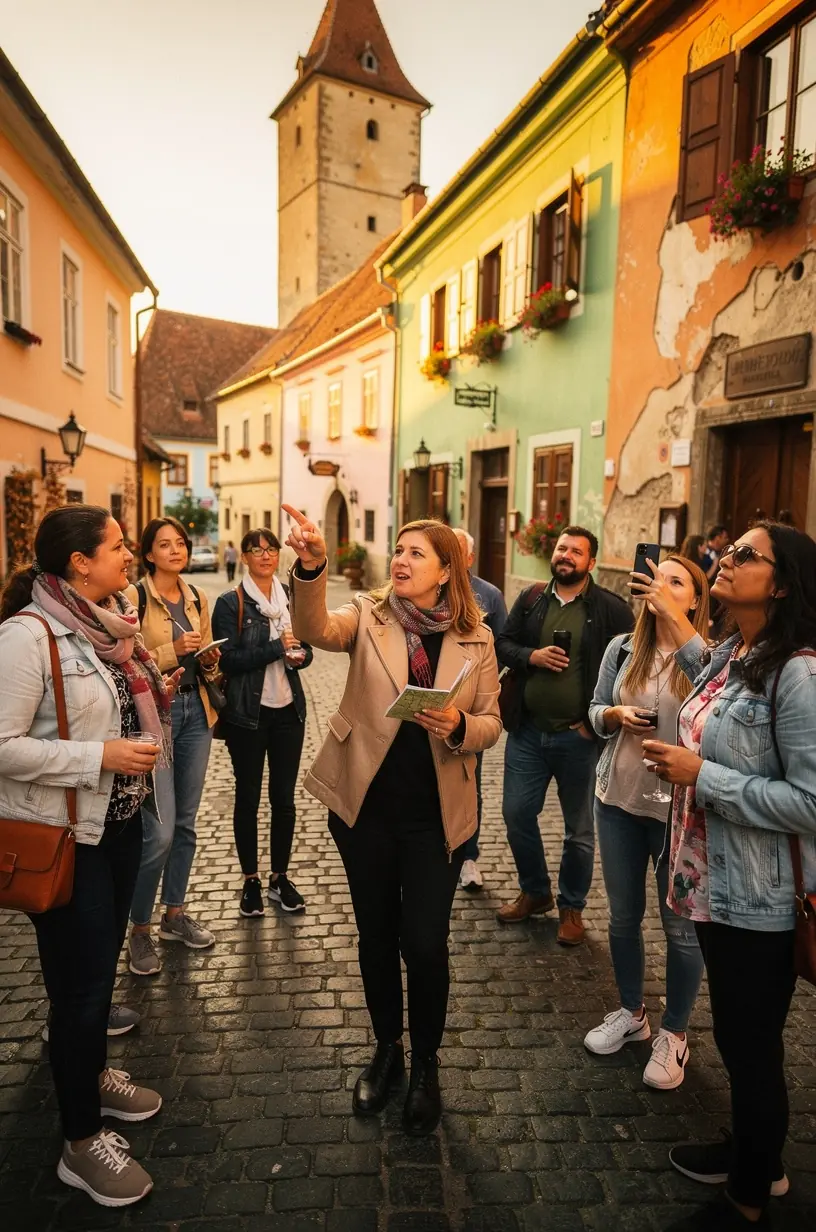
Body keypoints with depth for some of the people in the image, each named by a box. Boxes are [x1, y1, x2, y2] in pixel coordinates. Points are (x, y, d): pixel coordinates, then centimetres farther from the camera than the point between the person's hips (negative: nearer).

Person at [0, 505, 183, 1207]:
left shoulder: (106, 621, 4)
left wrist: (156, 694, 2)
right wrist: (99, 755, -24)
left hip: (121, 819, 8)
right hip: (64, 833, -8)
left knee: (104, 962, 22)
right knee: (80, 979, 4)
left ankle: (92, 1073, 46)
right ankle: (82, 1143, 24)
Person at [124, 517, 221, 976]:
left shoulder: (197, 598, 10)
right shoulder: (134, 597, -8)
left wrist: (210, 658, -1)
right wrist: (173, 651, -21)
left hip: (195, 712, 6)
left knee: (186, 822, 13)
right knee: (159, 830, -8)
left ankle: (175, 914, 29)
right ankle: (140, 930, 12)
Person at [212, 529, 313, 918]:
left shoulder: (290, 598, 8)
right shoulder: (230, 604, -6)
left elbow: (306, 647, 14)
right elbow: (229, 659, -13)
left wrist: (299, 656, -9)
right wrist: (278, 647, -16)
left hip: (288, 709, 4)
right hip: (246, 713, -3)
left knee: (284, 797, 10)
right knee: (248, 797, 9)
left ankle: (280, 877, 26)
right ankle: (250, 880, 24)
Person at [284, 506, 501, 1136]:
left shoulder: (477, 639, -2)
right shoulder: (369, 616, -4)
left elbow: (491, 723, 2)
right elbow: (316, 629, -25)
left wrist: (459, 726, -21)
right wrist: (312, 567, -44)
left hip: (436, 812, -1)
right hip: (365, 801, 1)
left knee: (425, 942, 2)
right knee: (376, 934, 15)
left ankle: (426, 1061, 30)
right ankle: (387, 1048, 40)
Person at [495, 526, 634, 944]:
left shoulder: (611, 608, -7)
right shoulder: (530, 599, 5)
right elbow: (502, 644, 7)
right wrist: (531, 655, -14)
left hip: (579, 737, -3)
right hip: (528, 732, 4)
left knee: (580, 830, 11)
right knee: (517, 814, 12)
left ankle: (572, 907, 32)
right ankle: (534, 891, 35)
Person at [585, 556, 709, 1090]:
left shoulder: (708, 655, -11)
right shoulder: (622, 648, 1)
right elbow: (595, 713, 9)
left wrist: (676, 619, -40)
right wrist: (617, 715, -13)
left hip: (680, 806, -4)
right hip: (619, 797, 4)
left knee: (681, 925, 9)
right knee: (624, 915, 18)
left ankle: (674, 1034, 31)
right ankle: (632, 1012, 40)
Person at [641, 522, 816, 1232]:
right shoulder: (728, 657, 4)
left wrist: (699, 775, -23)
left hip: (759, 899, -8)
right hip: (713, 882, 8)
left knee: (752, 1046, 11)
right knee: (735, 1036, 25)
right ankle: (753, 1153, 48)